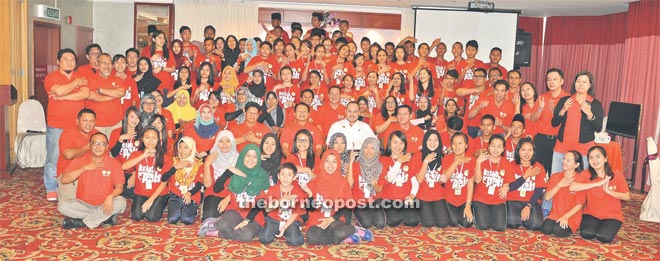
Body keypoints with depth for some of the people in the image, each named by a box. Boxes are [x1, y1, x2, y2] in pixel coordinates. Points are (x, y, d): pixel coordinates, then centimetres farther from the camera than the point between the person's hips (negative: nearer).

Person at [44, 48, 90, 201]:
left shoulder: (81, 77, 9)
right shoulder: (51, 77, -1)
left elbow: (86, 94, -9)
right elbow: (59, 91, -22)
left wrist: (62, 97, -14)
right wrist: (76, 83, -8)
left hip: (76, 126, 3)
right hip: (56, 126, -3)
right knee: (53, 159, 0)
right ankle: (51, 189, 12)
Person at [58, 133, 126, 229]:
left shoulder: (114, 163, -2)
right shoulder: (80, 161, 0)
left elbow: (119, 187, -6)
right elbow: (64, 179, -11)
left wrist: (110, 197, -27)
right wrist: (84, 168, -20)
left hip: (104, 205, -1)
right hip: (83, 204, 1)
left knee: (121, 202, -30)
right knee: (62, 205, -25)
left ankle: (81, 222, -21)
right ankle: (106, 217, -20)